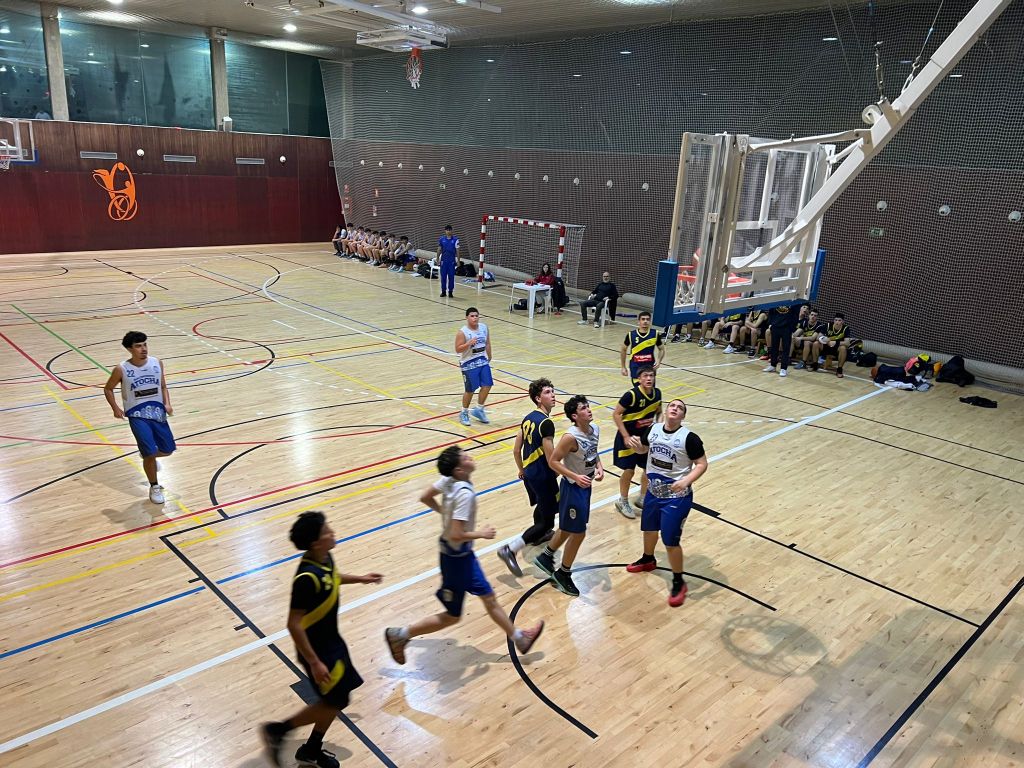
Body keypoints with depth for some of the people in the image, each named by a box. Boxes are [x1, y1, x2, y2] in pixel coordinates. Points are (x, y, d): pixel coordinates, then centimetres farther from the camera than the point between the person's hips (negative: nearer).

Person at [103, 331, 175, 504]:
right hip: (137, 415, -4)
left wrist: (167, 404, -7)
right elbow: (108, 388, 5)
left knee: (167, 450, 7)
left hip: (157, 411, 4)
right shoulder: (121, 369, -10)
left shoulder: (157, 363, -2)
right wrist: (115, 408, -7)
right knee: (150, 452, -11)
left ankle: (146, 454, 42)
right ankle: (154, 487, 12)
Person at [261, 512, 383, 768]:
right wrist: (315, 663, -25)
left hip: (330, 639, 9)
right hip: (316, 647, -9)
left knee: (337, 699, 19)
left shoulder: (325, 558, -6)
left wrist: (359, 579, 24)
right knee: (335, 701, 3)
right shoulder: (307, 577, -33)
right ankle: (277, 730, 19)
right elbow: (293, 625, -29)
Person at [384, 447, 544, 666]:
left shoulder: (448, 480, -7)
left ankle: (519, 638, 35)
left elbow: (425, 497, 7)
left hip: (464, 554, 9)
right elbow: (456, 535, -33)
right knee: (452, 616, 10)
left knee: (488, 598, 20)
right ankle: (400, 634, 19)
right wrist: (481, 533, -17)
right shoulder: (465, 493, -31)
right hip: (457, 558, -9)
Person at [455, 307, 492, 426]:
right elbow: (458, 350, -16)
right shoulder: (462, 332, -15)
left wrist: (489, 357, 18)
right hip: (469, 364, -5)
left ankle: (478, 410, 21)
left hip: (483, 362, 5)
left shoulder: (484, 327, 2)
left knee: (487, 386, 1)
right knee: (470, 390, 1)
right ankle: (464, 413, 23)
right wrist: (469, 343, -30)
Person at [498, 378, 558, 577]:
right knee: (547, 521, -2)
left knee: (542, 504, 34)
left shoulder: (528, 418, 4)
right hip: (543, 476, -9)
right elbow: (551, 459, -22)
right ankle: (510, 550, -8)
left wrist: (521, 470, 24)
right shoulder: (546, 423, -23)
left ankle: (539, 536, 58)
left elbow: (516, 451, 10)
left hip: (529, 472, 9)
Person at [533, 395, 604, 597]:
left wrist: (599, 467, -3)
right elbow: (553, 461, -21)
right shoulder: (571, 437, -27)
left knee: (568, 528, 22)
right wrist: (575, 477, -27)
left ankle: (545, 557, 42)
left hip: (585, 485, 8)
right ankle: (563, 574, 22)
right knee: (578, 533, 2)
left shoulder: (595, 429, -3)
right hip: (573, 487, -8)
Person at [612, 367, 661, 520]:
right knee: (629, 470, -1)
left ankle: (642, 498, 34)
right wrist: (626, 437, -20)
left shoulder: (657, 393, -6)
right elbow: (616, 414, -20)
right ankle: (623, 502, 20)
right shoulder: (632, 395, -25)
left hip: (646, 436, 6)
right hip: (629, 436, -6)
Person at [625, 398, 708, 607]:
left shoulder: (689, 437, -20)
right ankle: (648, 560, 54)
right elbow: (644, 449, 17)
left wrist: (686, 481, -31)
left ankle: (678, 583, 16)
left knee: (671, 541, -4)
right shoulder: (653, 429, -3)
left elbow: (702, 464, -16)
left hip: (676, 497, -6)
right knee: (649, 528, 25)